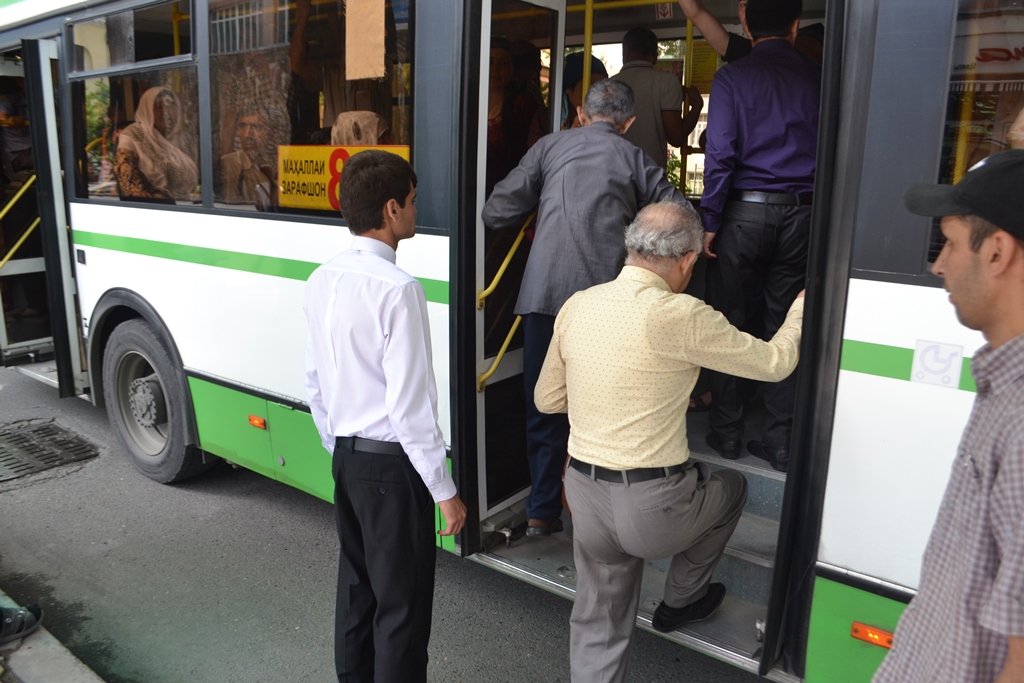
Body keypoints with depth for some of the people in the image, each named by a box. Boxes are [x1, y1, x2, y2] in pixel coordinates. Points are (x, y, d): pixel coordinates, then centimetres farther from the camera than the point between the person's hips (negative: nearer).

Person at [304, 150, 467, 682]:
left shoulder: (322, 281, 3)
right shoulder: (397, 289, -21)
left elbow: (315, 382, 10)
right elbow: (410, 403, -22)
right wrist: (444, 490, -13)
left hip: (346, 457, 8)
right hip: (392, 462, -8)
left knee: (357, 588, 23)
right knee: (402, 605, 7)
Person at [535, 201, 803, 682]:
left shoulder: (577, 306, 0)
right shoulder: (680, 316, -17)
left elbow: (547, 400, 10)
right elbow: (775, 362, -5)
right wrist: (801, 308, 14)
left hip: (584, 494, 5)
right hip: (654, 507, -5)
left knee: (598, 624, 21)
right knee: (730, 485, 28)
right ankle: (680, 601, 42)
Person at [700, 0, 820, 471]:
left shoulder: (732, 77, -2)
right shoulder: (816, 79, 6)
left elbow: (720, 153, -10)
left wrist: (710, 220, -7)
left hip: (744, 209, -3)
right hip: (800, 214, 3)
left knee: (727, 324, 7)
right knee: (785, 328, 8)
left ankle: (726, 432, 14)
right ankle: (780, 440, 13)